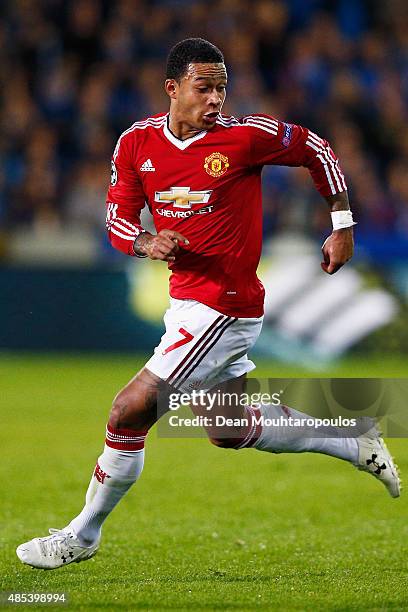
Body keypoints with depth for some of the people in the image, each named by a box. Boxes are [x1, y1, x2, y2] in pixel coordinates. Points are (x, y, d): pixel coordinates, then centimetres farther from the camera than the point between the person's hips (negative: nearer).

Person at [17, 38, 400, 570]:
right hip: (188, 301, 7)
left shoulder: (246, 135, -13)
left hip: (224, 306, -7)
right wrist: (146, 243, -16)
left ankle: (82, 535, 8)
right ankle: (354, 443, 35)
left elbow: (317, 150, 2)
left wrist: (342, 226, 4)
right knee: (229, 432, 19)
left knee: (129, 413, -9)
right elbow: (118, 218, 6)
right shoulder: (137, 142, 0)